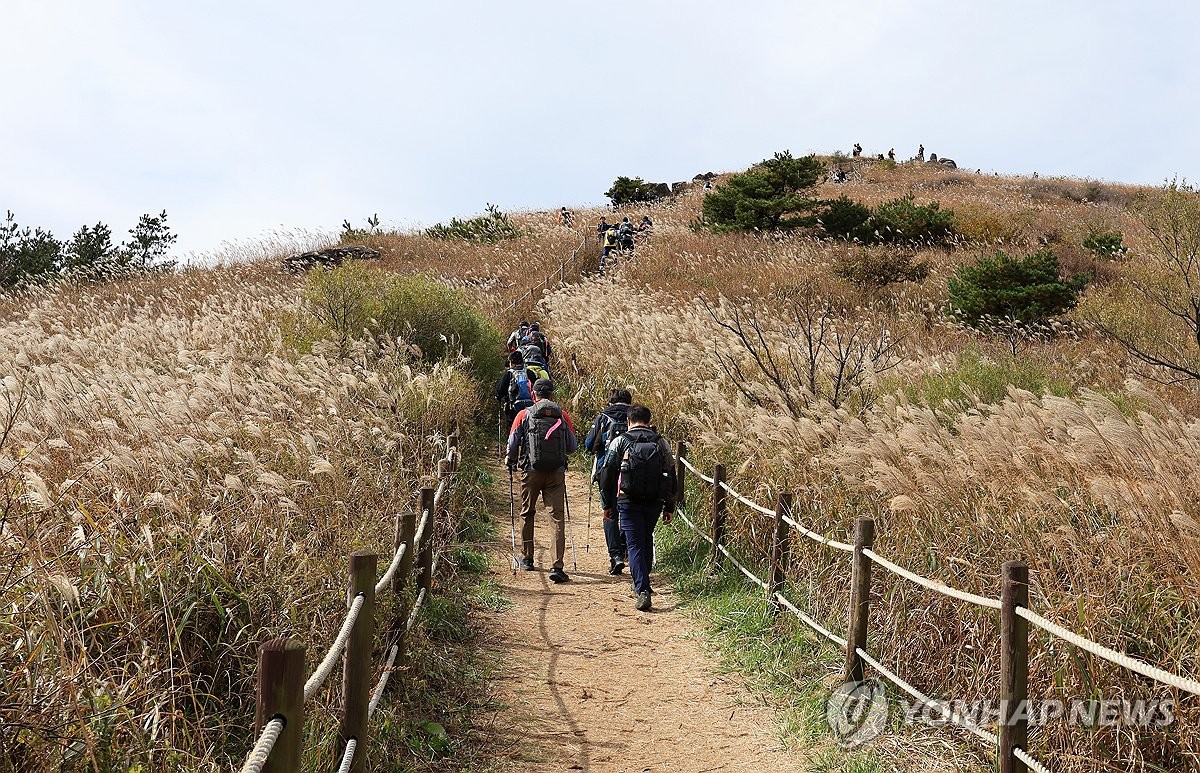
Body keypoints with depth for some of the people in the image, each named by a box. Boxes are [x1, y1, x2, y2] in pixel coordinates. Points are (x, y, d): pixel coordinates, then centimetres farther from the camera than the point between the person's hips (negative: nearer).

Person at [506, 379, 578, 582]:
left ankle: (527, 559, 30)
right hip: (556, 473, 0)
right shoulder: (562, 415, 3)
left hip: (531, 471, 0)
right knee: (557, 517, -1)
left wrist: (509, 462, 19)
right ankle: (557, 566, -10)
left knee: (527, 514, 18)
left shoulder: (524, 415, -1)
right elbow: (572, 447, 6)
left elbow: (512, 445, -1)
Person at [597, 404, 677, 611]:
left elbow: (607, 475, -1)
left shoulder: (619, 442, 0)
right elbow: (671, 476, 7)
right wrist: (669, 507, 14)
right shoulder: (661, 443, 6)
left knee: (635, 545, -1)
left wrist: (607, 504, 8)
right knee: (646, 540, 23)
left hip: (629, 502, -3)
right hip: (654, 502, 3)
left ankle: (642, 590, -14)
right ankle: (643, 582, 34)